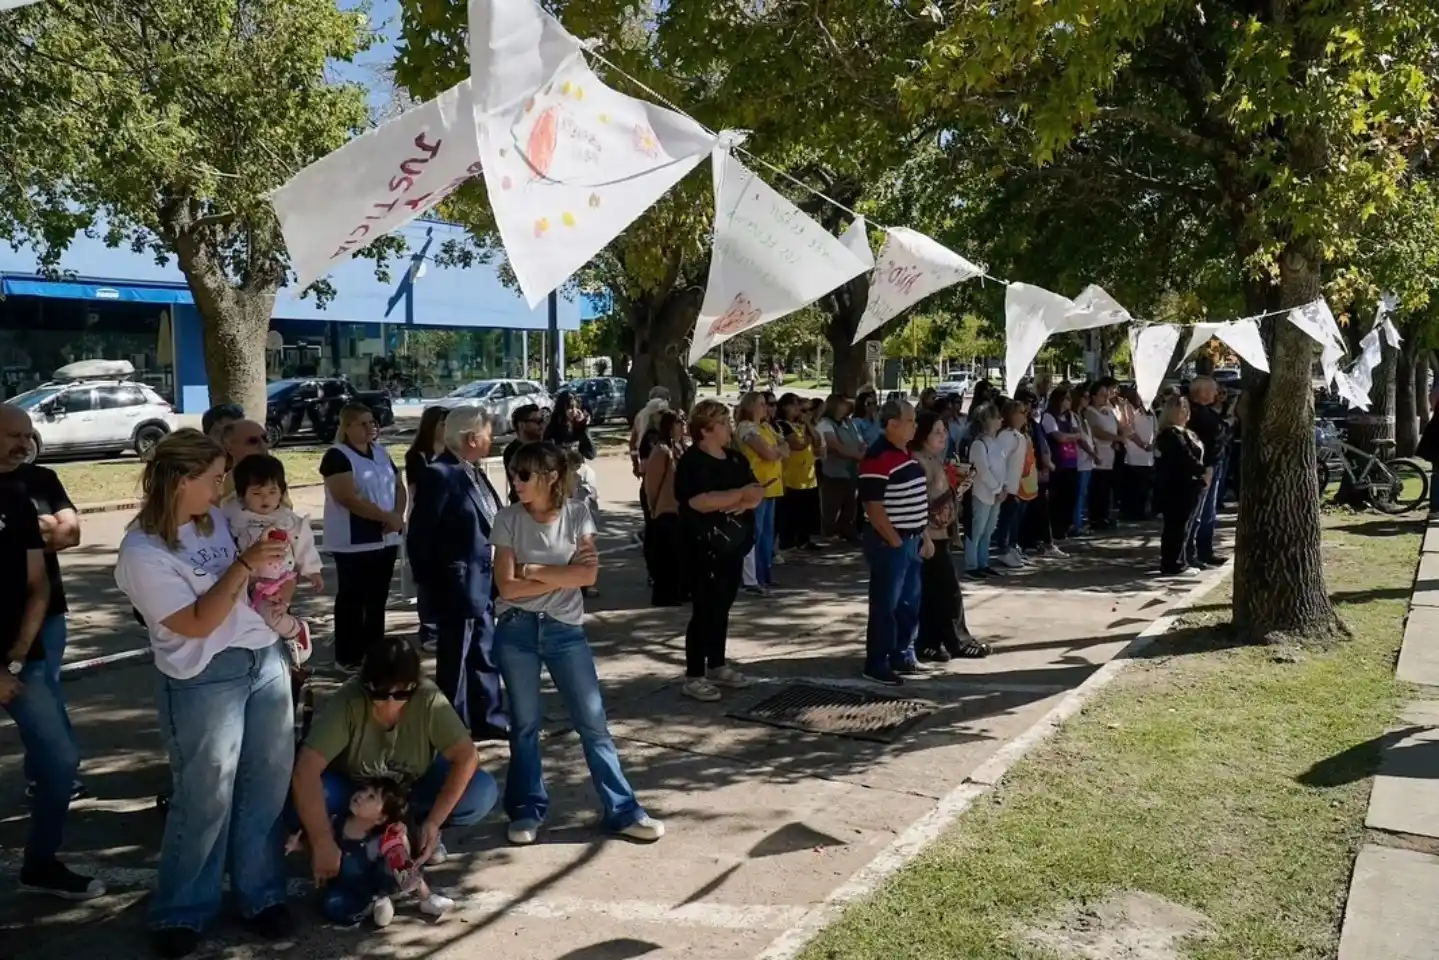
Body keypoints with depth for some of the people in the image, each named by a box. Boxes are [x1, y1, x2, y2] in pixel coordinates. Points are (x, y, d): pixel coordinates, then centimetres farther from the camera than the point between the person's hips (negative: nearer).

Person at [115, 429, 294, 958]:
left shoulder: (214, 519, 6)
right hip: (205, 681, -6)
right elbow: (196, 623, -19)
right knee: (206, 799, 4)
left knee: (268, 784, 10)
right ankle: (183, 912, 24)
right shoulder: (142, 551, -16)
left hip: (265, 660, 7)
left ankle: (262, 894, 25)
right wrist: (244, 565, -22)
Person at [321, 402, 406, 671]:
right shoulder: (337, 456, -10)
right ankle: (348, 657, 7)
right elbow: (348, 498, -20)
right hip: (354, 543, -7)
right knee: (352, 598, 0)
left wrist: (398, 515, -6)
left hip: (385, 540, 7)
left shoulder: (381, 453, 13)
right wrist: (388, 517, -19)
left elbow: (399, 486, 14)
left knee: (378, 597, 13)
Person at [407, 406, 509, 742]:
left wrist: (494, 574, 13)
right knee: (455, 661, 4)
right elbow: (419, 536, -16)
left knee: (485, 655, 17)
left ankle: (489, 719, 29)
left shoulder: (473, 472, 9)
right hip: (457, 586, -9)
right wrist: (429, 584, -11)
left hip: (482, 582, 9)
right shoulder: (439, 475, -18)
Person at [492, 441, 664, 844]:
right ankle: (527, 811, 23)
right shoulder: (508, 519, -4)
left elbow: (588, 575, -13)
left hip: (565, 630, 0)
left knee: (593, 722, 4)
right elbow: (508, 586, -11)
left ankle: (623, 811, 11)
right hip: (516, 632, 0)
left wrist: (533, 569, -11)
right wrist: (563, 575, -12)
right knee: (525, 723, 9)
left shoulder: (577, 514, -3)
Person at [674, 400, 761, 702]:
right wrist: (739, 494, -18)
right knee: (704, 610, -5)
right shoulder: (691, 462, -12)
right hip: (705, 548, -8)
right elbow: (702, 501, -26)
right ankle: (693, 676, 1)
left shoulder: (737, 459, 12)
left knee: (722, 609, 15)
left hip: (733, 545, 8)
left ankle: (717, 666, 26)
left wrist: (742, 503, -16)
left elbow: (758, 495, 6)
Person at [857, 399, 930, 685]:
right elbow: (872, 505, -21)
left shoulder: (907, 453, 12)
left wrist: (924, 536, 16)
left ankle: (902, 656, 29)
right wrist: (895, 542, -18)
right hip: (889, 543, -9)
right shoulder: (878, 458, -18)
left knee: (910, 603, 16)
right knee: (885, 605, -1)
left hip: (912, 540, 9)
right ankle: (877, 664, 8)